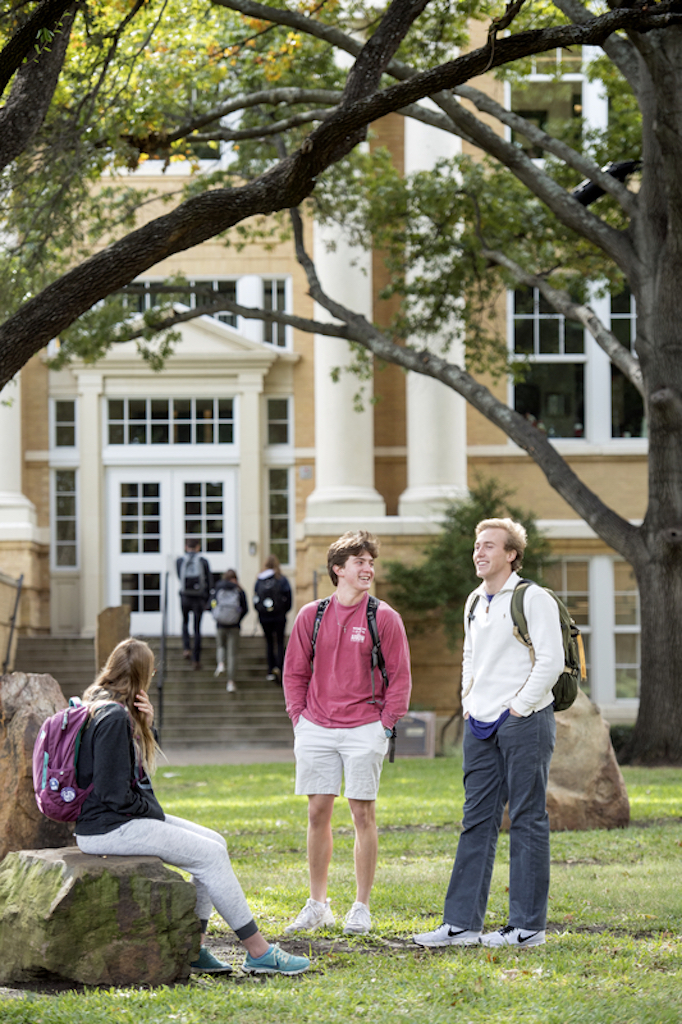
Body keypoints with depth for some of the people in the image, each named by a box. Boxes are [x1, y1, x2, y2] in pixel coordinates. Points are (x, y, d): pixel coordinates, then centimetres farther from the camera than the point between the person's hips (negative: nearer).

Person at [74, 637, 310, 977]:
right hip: (108, 829, -11)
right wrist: (155, 814, -8)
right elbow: (114, 795, -23)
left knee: (214, 844, 8)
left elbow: (134, 771, 19)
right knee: (210, 855, -10)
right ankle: (258, 952, -4)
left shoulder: (102, 708, 12)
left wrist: (147, 723, 2)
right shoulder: (113, 718, -20)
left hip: (129, 818, 11)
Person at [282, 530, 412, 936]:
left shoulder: (384, 618, 0)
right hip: (316, 730, 3)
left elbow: (400, 677, 2)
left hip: (364, 730, -2)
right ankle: (318, 904, 15)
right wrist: (300, 717, 5)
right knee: (318, 812, 5)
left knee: (363, 813, -1)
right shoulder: (311, 615, 7)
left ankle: (362, 908, 6)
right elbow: (295, 671, 14)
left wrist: (385, 724, -5)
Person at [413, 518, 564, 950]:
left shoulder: (533, 599, -8)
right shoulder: (475, 603, 16)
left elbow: (551, 662, -14)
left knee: (528, 822, -3)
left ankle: (529, 926, 0)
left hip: (523, 721, -8)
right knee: (477, 821, 7)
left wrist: (519, 706, -13)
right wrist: (469, 704, 14)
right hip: (481, 726, 8)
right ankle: (462, 923, 8)